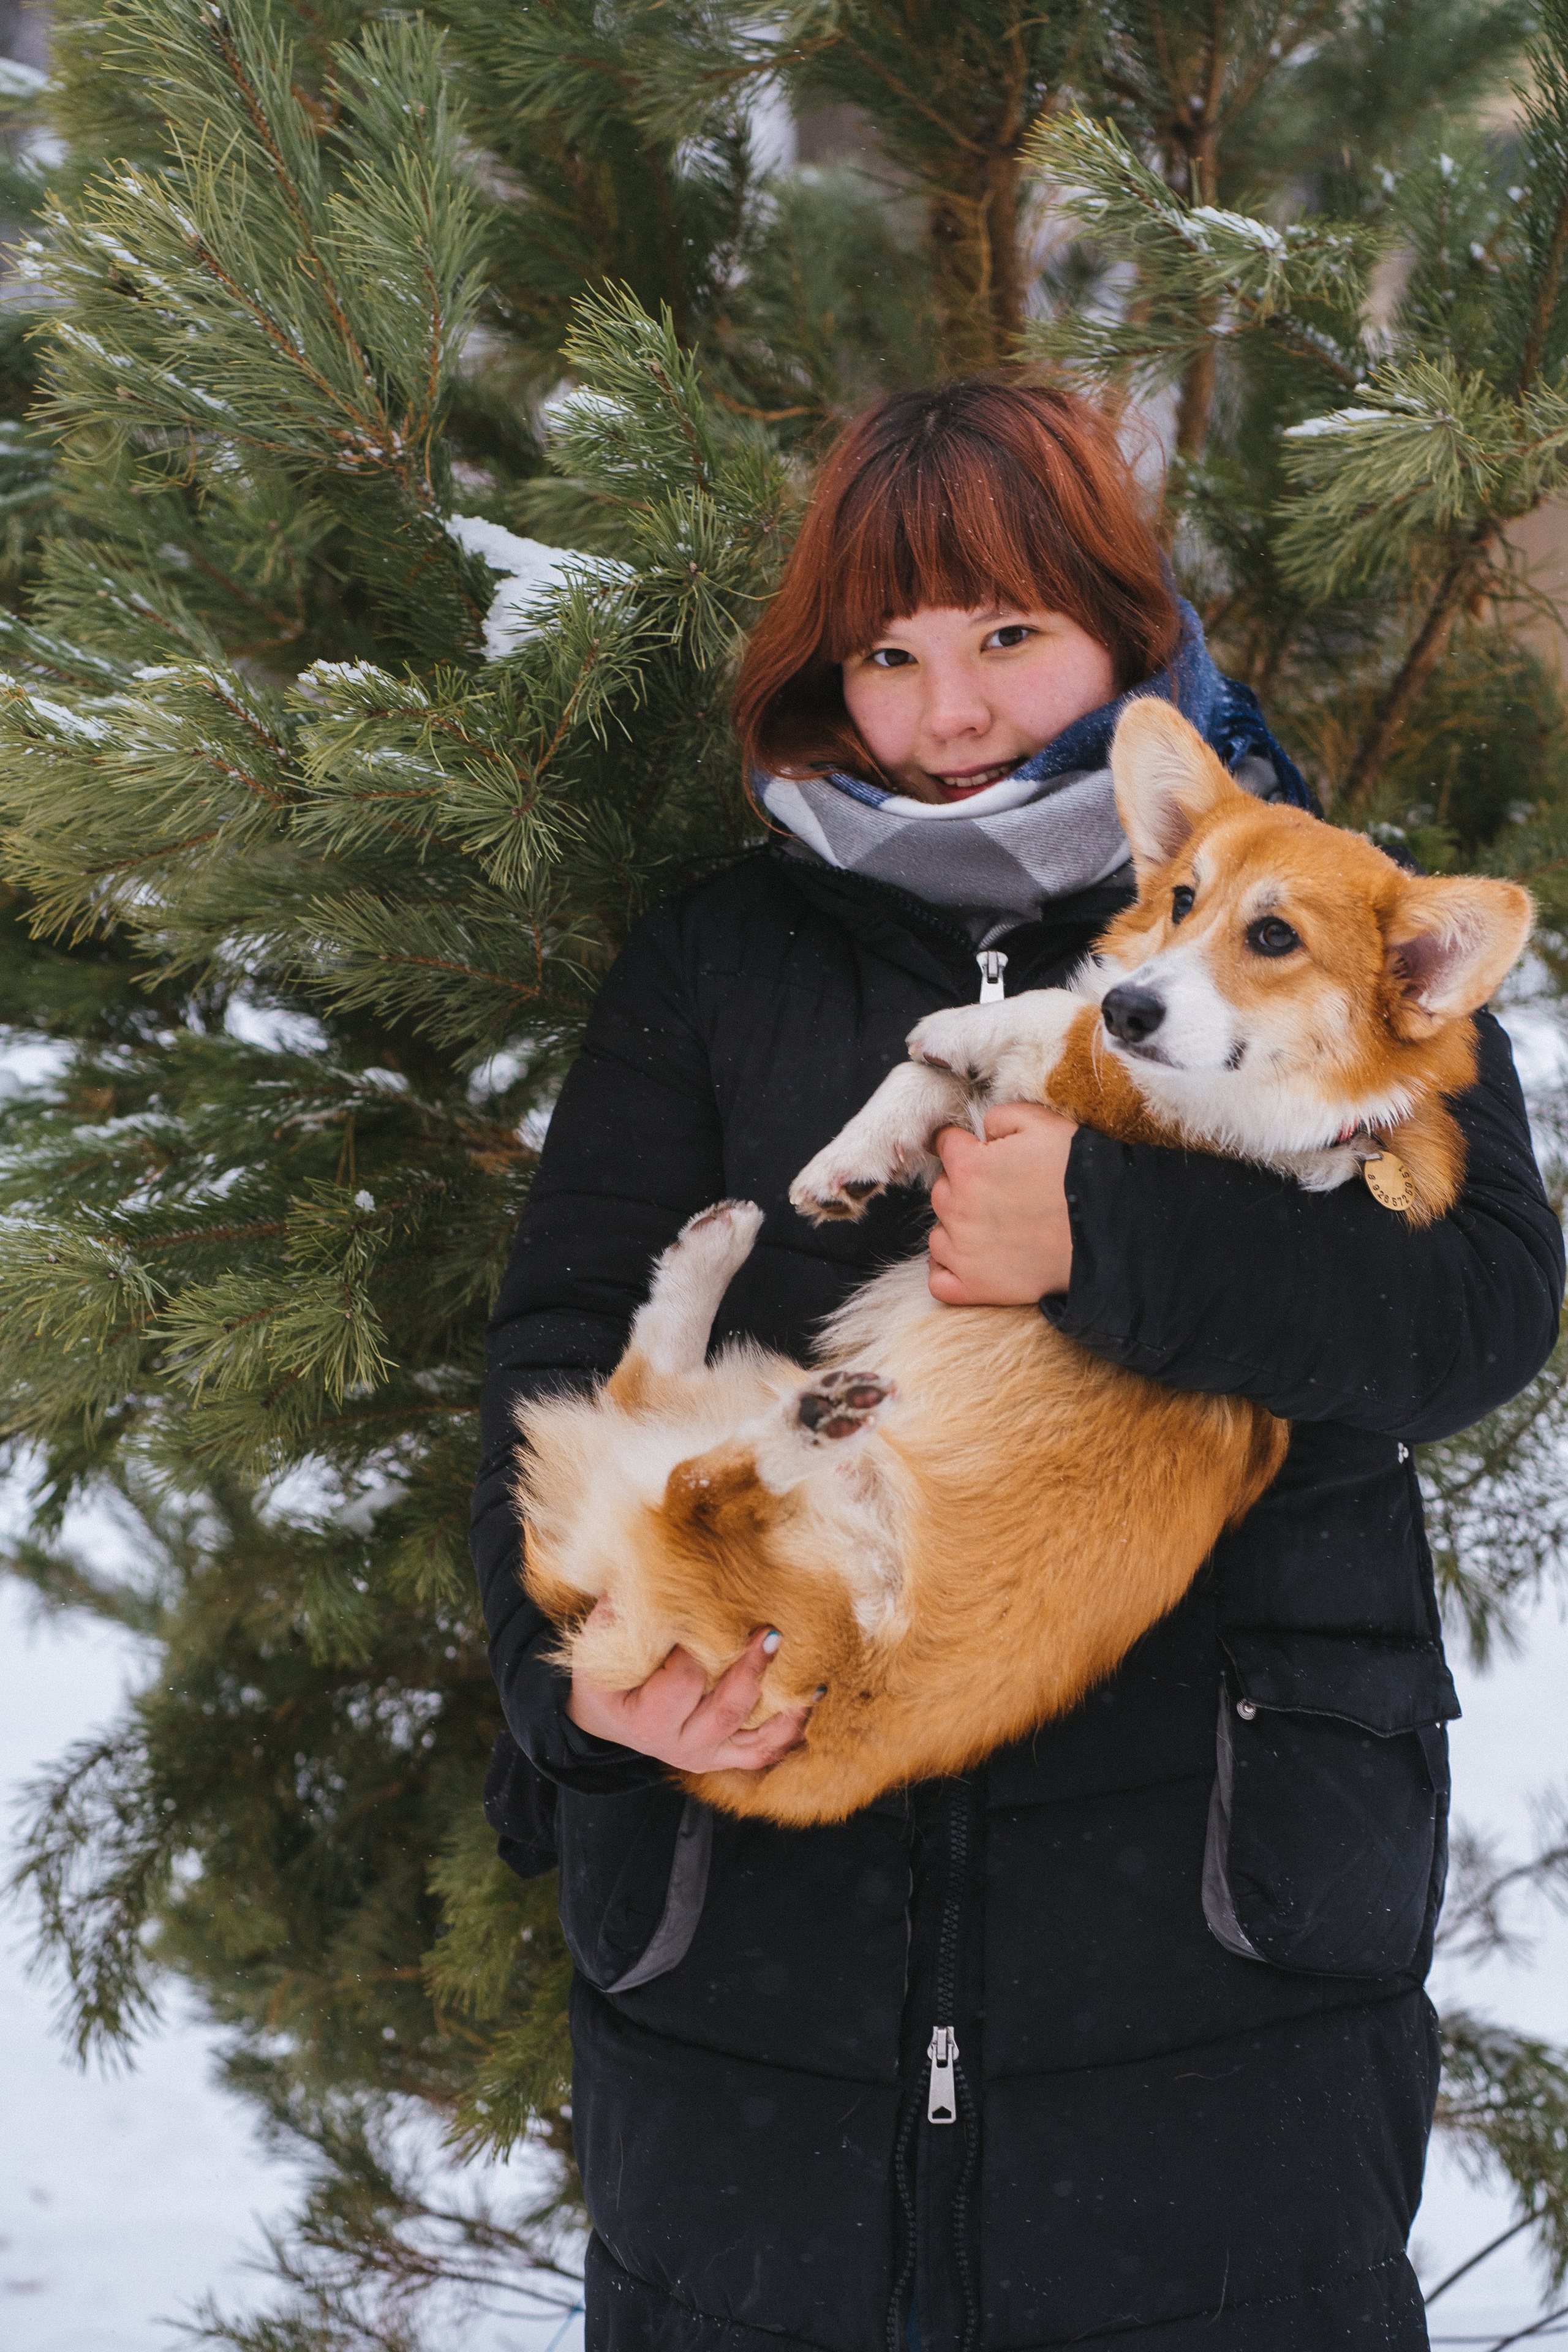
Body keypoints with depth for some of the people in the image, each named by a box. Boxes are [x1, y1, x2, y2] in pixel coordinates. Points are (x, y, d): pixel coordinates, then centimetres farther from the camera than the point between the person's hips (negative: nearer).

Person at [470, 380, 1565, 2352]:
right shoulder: (715, 965, 12)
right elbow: (564, 1331, 6)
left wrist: (1105, 1244, -19)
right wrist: (575, 1643, -13)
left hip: (1212, 1882, -1)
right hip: (760, 1871, 2)